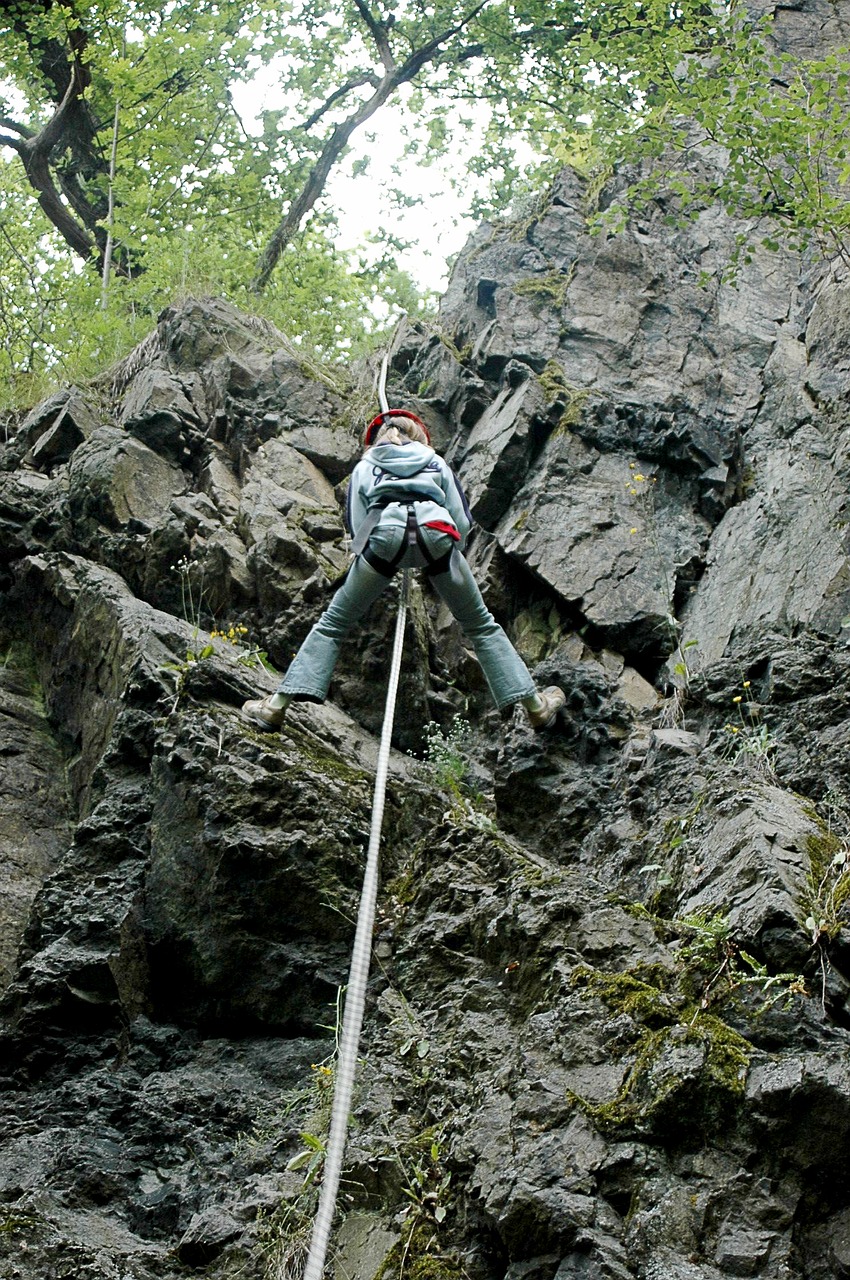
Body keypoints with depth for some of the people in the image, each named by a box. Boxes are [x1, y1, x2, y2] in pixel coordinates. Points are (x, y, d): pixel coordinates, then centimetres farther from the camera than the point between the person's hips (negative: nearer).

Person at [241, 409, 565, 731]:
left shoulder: (364, 467, 31)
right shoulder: (437, 463, 33)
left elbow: (355, 525, 19)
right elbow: (463, 521, 23)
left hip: (384, 534, -1)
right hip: (436, 533, 1)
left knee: (333, 623, 10)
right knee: (482, 625, 14)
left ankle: (278, 704, 2)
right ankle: (535, 705, 13)